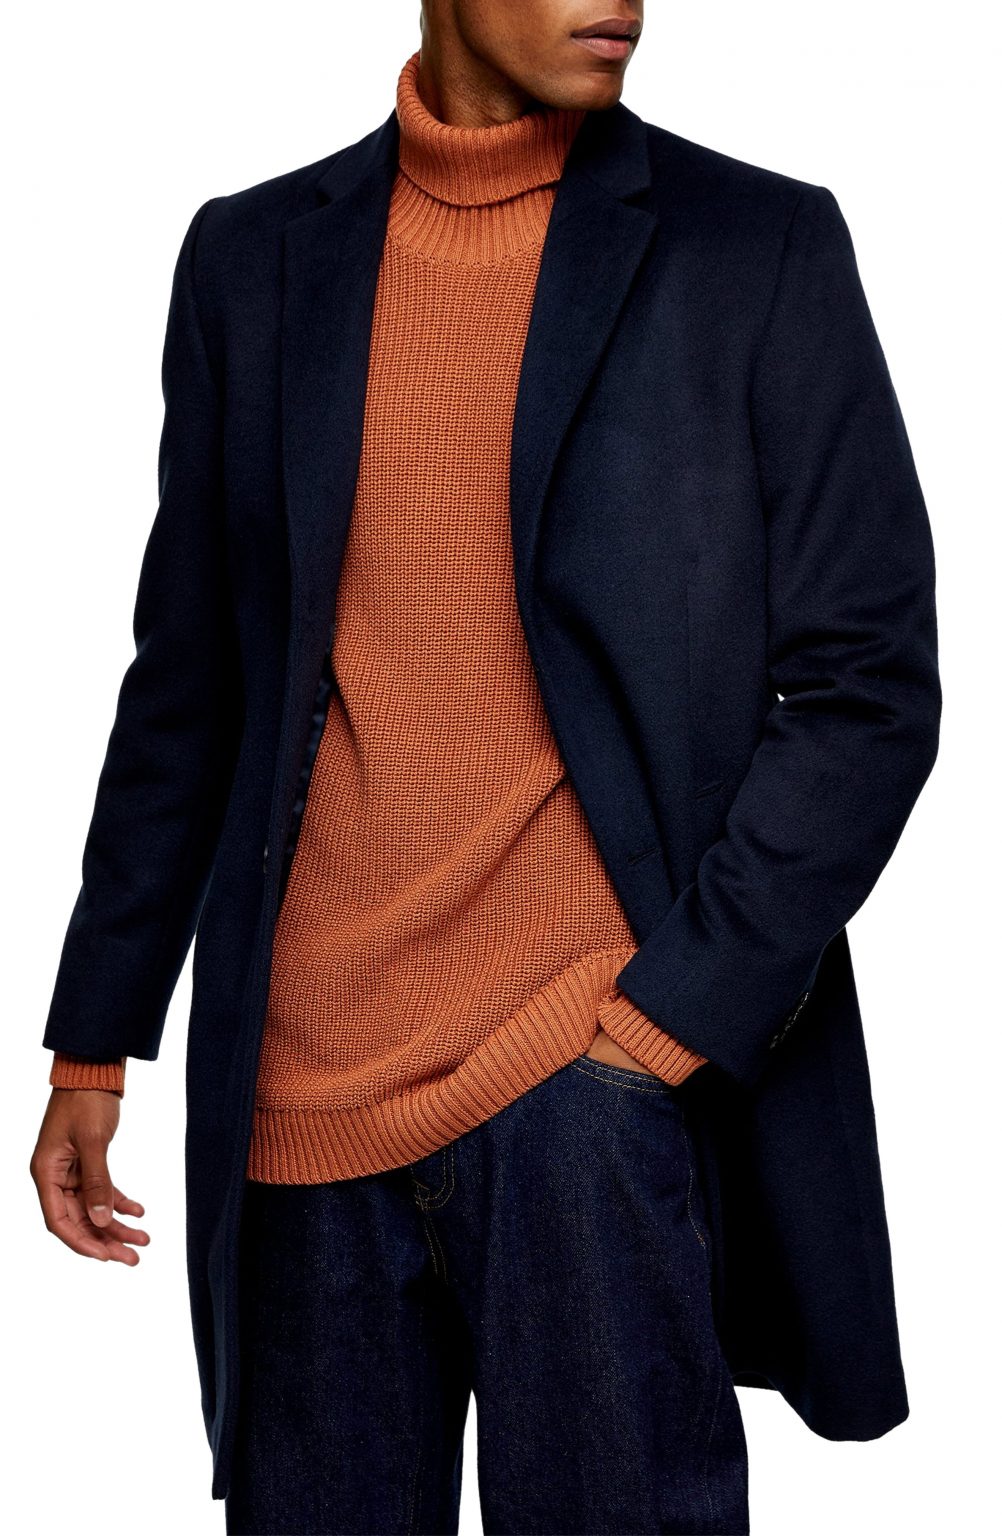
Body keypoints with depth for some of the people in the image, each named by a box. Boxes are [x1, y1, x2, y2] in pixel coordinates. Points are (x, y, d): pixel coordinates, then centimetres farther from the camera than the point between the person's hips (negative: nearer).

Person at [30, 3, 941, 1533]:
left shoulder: (760, 247, 1)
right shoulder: (253, 257, 9)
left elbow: (870, 688, -2)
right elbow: (186, 684, 14)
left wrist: (674, 1019, -9)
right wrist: (93, 1047, 14)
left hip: (595, 1071, -2)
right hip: (304, 1088, 3)